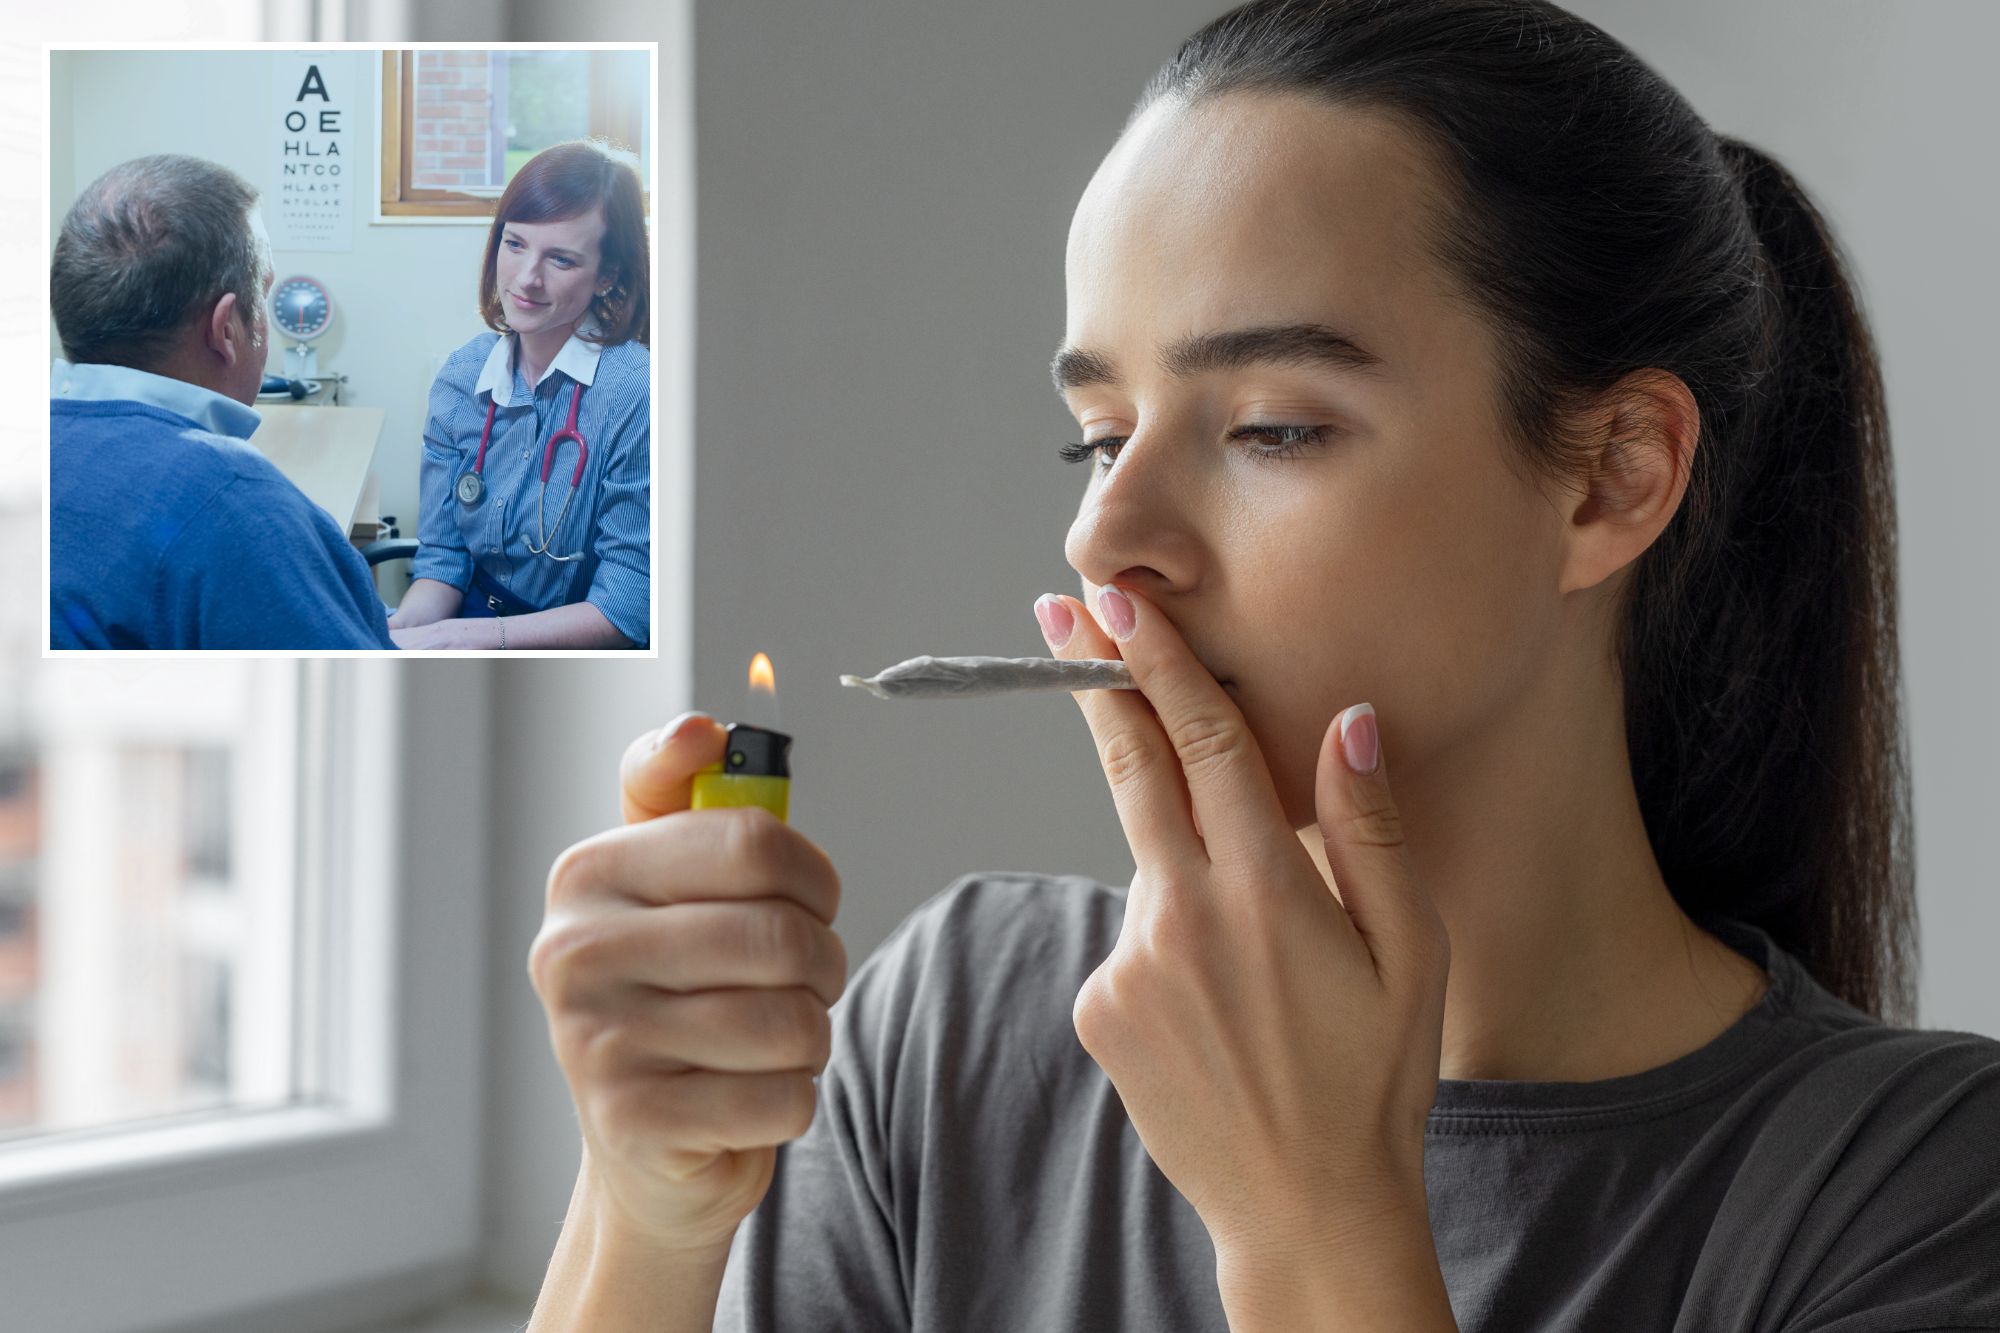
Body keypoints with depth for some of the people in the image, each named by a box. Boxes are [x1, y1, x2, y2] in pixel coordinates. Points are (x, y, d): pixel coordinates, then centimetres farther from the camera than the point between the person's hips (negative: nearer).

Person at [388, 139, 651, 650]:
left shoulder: (635, 396, -17)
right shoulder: (462, 378, 2)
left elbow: (626, 614, -16)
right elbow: (443, 556, 5)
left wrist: (455, 637, -23)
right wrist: (400, 628, -18)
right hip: (478, 619, 6)